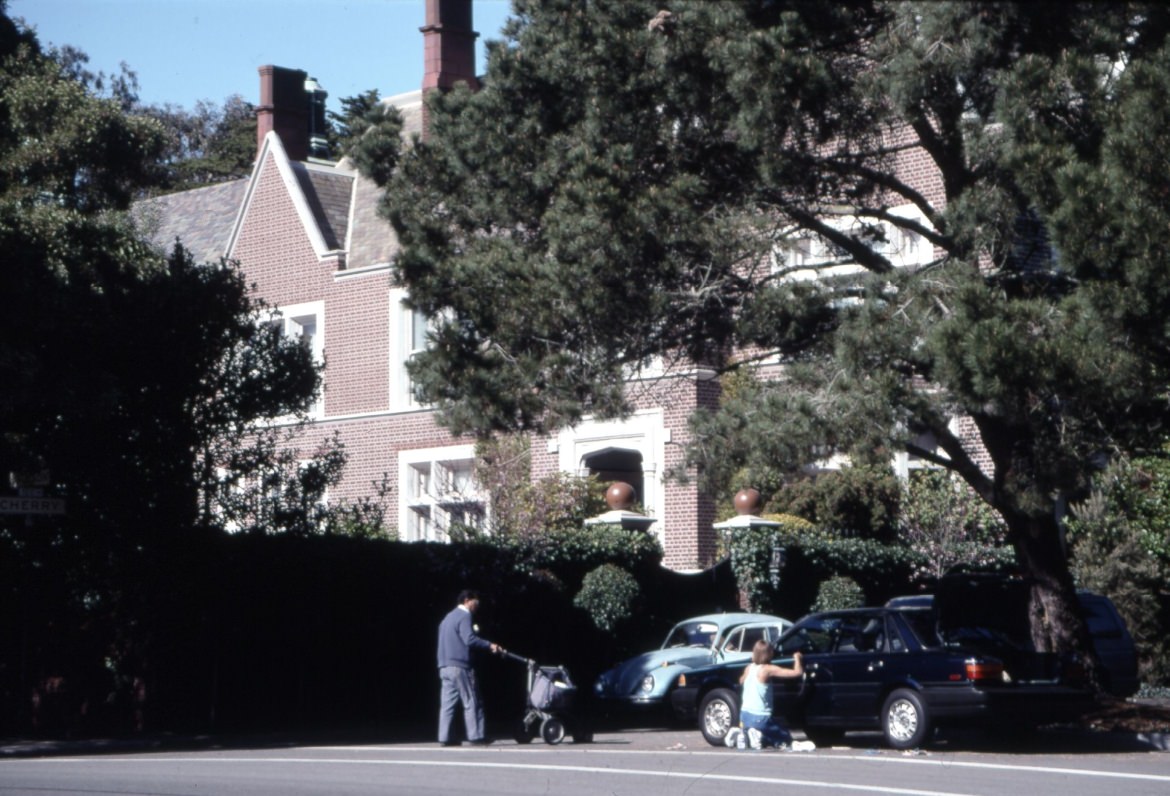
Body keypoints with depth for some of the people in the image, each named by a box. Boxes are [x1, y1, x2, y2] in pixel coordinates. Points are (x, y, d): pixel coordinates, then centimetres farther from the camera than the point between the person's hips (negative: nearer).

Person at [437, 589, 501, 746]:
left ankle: (445, 737, 0)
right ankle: (475, 736, -4)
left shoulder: (449, 617, 22)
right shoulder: (464, 616, -8)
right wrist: (489, 645, -19)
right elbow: (469, 639, -21)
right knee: (471, 702, -3)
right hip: (459, 666, -9)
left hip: (445, 666, 9)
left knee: (447, 703, 4)